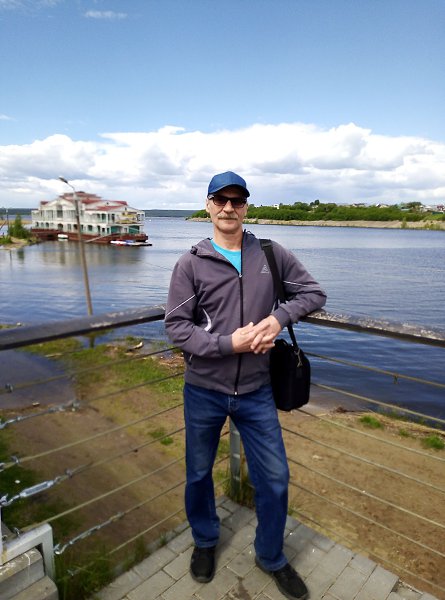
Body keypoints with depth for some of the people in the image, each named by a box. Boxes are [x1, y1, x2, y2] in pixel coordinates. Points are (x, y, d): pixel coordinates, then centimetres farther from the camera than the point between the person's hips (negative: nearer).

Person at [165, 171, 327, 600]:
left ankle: (271, 557, 42)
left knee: (275, 479, 13)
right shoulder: (191, 264, -8)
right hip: (203, 391, 0)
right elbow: (175, 325, -11)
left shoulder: (272, 255, -2)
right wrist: (230, 343, -21)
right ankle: (205, 541, 51)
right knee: (199, 473, 20)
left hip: (256, 392, 1)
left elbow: (313, 293, 4)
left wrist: (279, 316, -14)